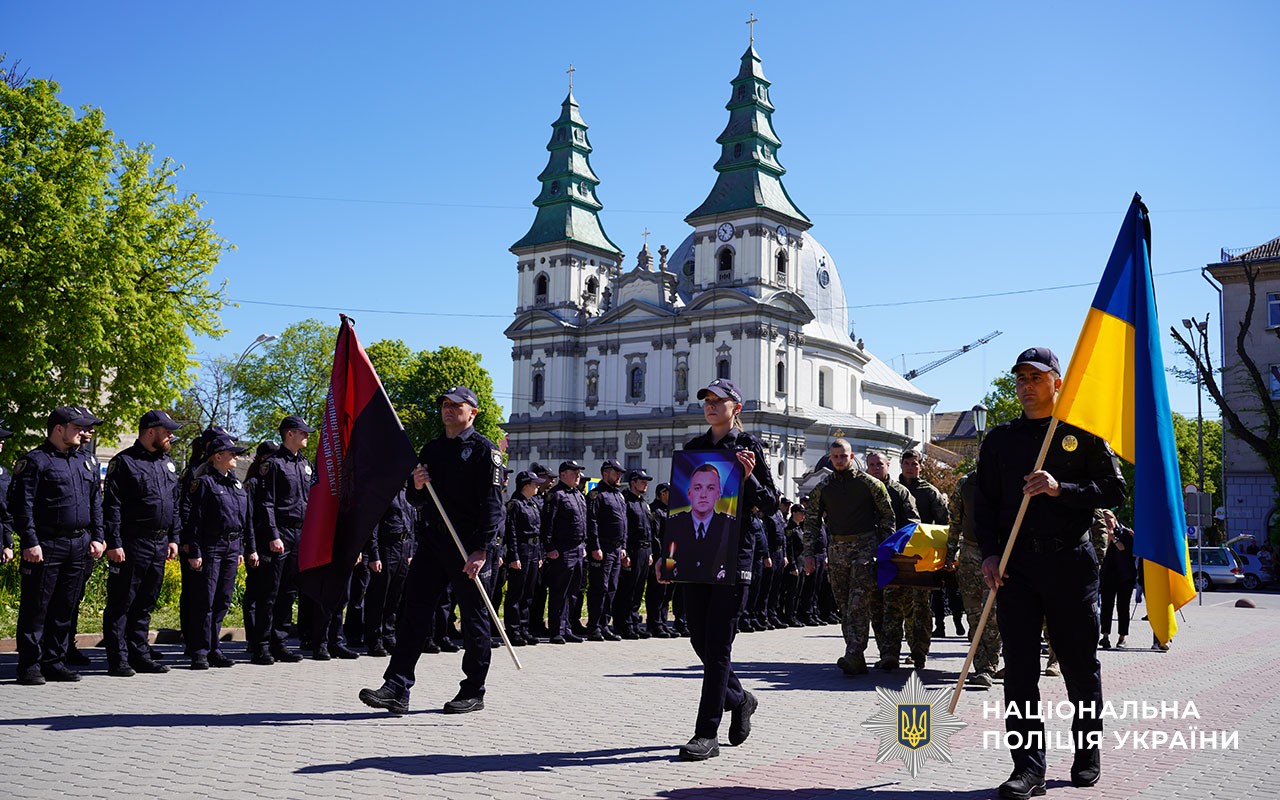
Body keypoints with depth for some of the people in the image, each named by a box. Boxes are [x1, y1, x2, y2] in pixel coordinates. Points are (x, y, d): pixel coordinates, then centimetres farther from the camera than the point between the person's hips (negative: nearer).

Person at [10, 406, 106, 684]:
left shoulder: (87, 461, 16)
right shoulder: (34, 461, -4)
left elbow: (96, 502, 18)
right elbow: (22, 505, -9)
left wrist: (97, 537, 11)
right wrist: (30, 543, -16)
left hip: (79, 546, 6)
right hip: (46, 546, -6)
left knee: (65, 608, 10)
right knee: (35, 607, 0)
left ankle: (55, 662, 18)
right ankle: (30, 666, 7)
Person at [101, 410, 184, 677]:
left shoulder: (167, 464, 16)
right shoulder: (124, 462, -6)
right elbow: (112, 506, -11)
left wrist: (173, 538, 15)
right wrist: (114, 543, -16)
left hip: (160, 545, 7)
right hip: (132, 544, -7)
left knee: (145, 604, 13)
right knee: (121, 603, 0)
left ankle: (140, 655, 20)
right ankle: (118, 660, 5)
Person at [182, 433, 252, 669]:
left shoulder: (237, 484, 15)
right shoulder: (205, 482, -5)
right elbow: (195, 520, -9)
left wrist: (242, 549, 16)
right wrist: (194, 552, -14)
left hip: (232, 548, 7)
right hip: (211, 547, -7)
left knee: (223, 601, 9)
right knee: (205, 601, -4)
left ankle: (213, 649, 16)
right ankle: (199, 652, 2)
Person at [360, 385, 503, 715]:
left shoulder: (484, 450, -5)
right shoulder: (431, 449, 15)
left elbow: (492, 505, -12)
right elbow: (417, 502, 21)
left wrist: (481, 550, -20)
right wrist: (416, 487, -3)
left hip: (468, 547, -6)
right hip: (433, 540, 6)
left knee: (474, 619, 4)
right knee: (414, 611, 1)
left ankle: (473, 692, 16)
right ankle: (397, 689, 3)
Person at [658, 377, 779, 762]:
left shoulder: (748, 446, 0)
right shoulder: (693, 447, 14)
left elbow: (770, 505, -1)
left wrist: (748, 477, -17)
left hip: (732, 556, -5)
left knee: (717, 643, -6)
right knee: (699, 639, 8)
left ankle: (707, 733, 0)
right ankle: (739, 699, 32)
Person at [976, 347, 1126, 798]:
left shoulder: (1083, 434, 5)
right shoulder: (1000, 439, 12)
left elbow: (1115, 491, 0)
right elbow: (985, 502, 11)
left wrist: (1061, 489, -15)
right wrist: (989, 553, -2)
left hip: (1071, 562, -1)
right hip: (1015, 564, 2)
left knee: (1080, 663, 9)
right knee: (1020, 667, -3)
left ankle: (1088, 753, 27)